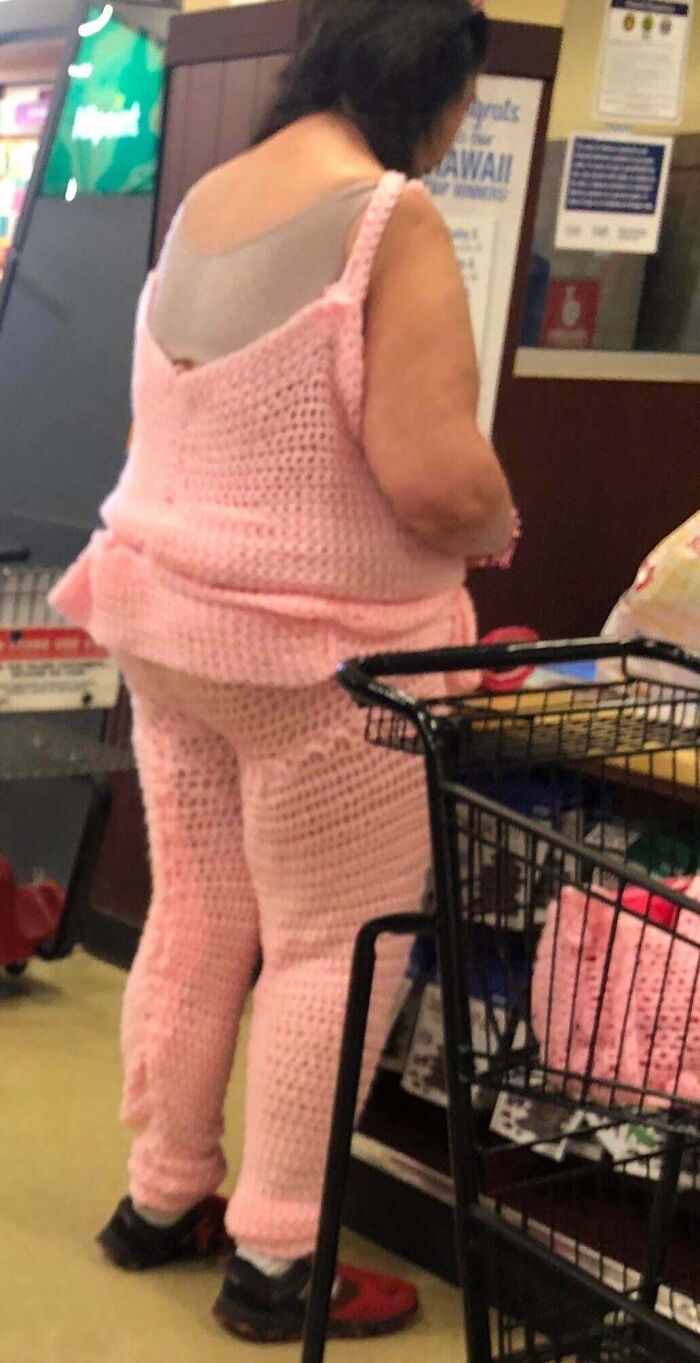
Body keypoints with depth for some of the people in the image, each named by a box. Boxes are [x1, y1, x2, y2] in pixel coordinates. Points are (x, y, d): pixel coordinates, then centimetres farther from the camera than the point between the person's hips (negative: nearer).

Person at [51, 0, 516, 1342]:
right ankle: (277, 1258, 14)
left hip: (168, 615, 8)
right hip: (320, 644, -7)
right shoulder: (390, 218, -18)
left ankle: (164, 1197, 29)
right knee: (334, 945, 5)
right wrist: (493, 526, -3)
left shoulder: (201, 205, 7)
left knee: (195, 919, 16)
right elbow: (433, 476, -24)